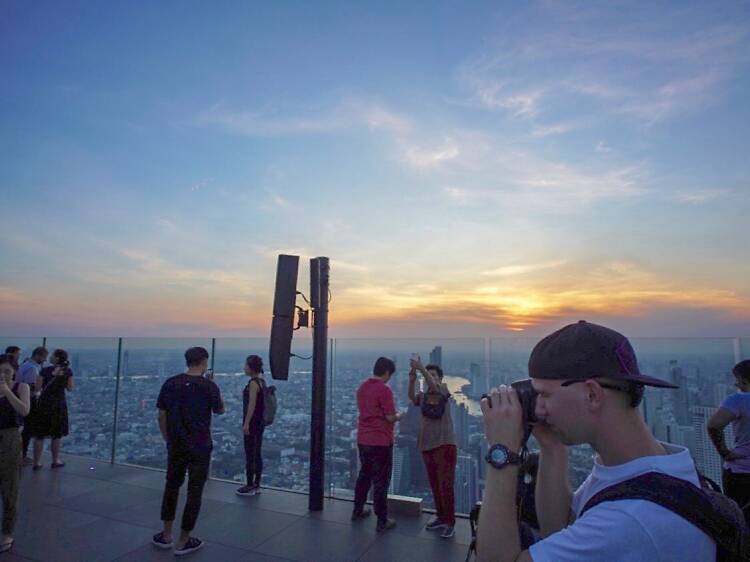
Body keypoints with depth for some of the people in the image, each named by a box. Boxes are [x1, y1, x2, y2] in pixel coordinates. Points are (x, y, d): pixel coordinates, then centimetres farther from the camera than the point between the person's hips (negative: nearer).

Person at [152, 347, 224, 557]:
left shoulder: (170, 383, -3)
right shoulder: (208, 386, -13)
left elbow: (162, 415, 2)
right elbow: (220, 410, 4)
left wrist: (168, 439, 15)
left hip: (175, 446, 4)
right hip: (200, 447, -4)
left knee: (172, 486, 20)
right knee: (194, 492, 8)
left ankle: (166, 536, 28)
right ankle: (183, 542, 16)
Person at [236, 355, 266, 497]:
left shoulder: (253, 383, -16)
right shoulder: (262, 381, 10)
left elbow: (252, 404, -21)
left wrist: (246, 423, -20)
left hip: (252, 422, -9)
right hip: (261, 422, 9)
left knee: (250, 455, 1)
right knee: (257, 454, 13)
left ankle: (250, 486, 9)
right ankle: (256, 485, 20)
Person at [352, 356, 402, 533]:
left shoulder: (362, 387, 7)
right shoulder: (384, 389, -18)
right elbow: (390, 417, -17)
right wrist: (398, 416, 4)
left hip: (363, 440, 7)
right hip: (381, 442, -7)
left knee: (364, 475, 21)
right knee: (381, 481, 2)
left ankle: (357, 510, 33)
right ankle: (382, 521, 10)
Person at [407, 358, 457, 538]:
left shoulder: (444, 390, -4)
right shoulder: (422, 396, 3)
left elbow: (435, 388, -27)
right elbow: (411, 397, -18)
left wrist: (422, 368, -39)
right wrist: (412, 380, -36)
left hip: (445, 443, -4)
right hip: (427, 445, 4)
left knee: (446, 485, -3)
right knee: (435, 485, 14)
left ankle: (450, 523, 9)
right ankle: (440, 517, 27)